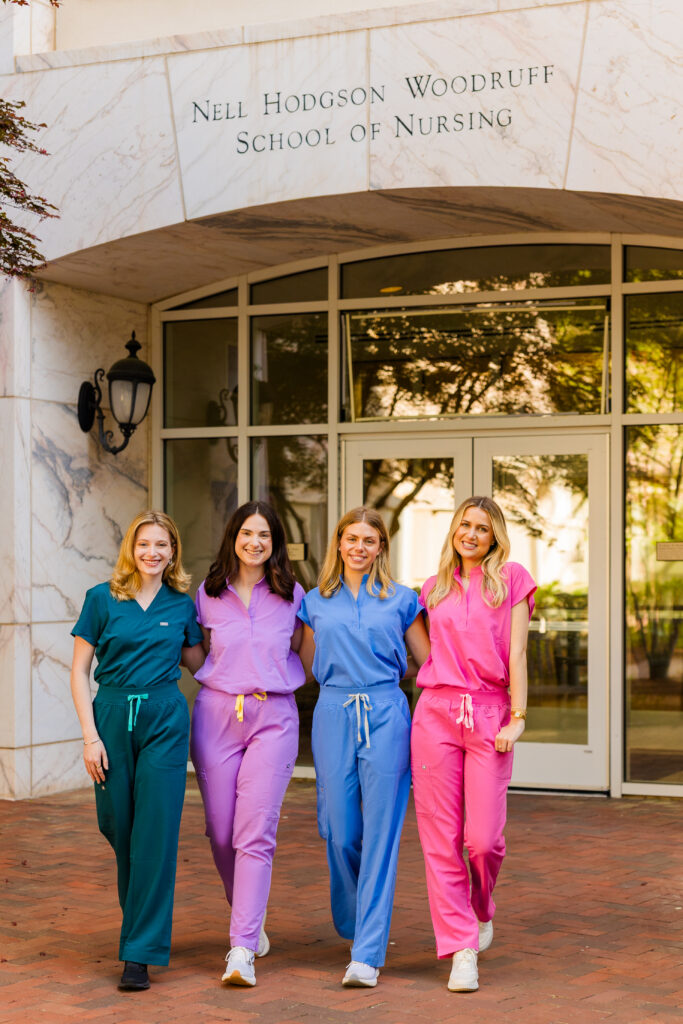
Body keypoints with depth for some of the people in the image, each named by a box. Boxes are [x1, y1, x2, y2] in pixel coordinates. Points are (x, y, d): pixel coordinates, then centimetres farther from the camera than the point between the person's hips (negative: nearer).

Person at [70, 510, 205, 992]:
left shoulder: (182, 605, 6)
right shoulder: (103, 598, 1)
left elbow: (200, 661, 18)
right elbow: (80, 670, 1)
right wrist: (90, 734, -6)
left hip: (165, 721, 0)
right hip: (112, 717, 0)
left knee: (156, 831, -6)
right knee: (117, 826, 9)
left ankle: (141, 952, 0)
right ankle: (140, 921, 36)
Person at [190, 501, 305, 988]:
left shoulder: (292, 595, 5)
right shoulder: (209, 594, 7)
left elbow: (301, 652, 16)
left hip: (273, 718, -2)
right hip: (217, 714, 2)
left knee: (256, 833, -11)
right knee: (222, 831, 4)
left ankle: (242, 949, -11)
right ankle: (249, 919, 30)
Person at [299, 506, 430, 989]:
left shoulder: (402, 600, 7)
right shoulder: (316, 602, 12)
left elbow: (429, 661, 11)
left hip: (385, 717, -2)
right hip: (334, 716, 2)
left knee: (380, 833, -6)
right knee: (341, 832, 2)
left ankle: (368, 954, -4)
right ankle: (354, 924, 31)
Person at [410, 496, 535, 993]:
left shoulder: (512, 578, 6)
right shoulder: (434, 588, 16)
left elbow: (516, 654, 0)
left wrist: (518, 718, -6)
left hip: (489, 715, -3)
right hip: (436, 713, 3)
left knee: (484, 839, -8)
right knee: (442, 839, -2)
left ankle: (482, 911, 24)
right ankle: (462, 950, 6)